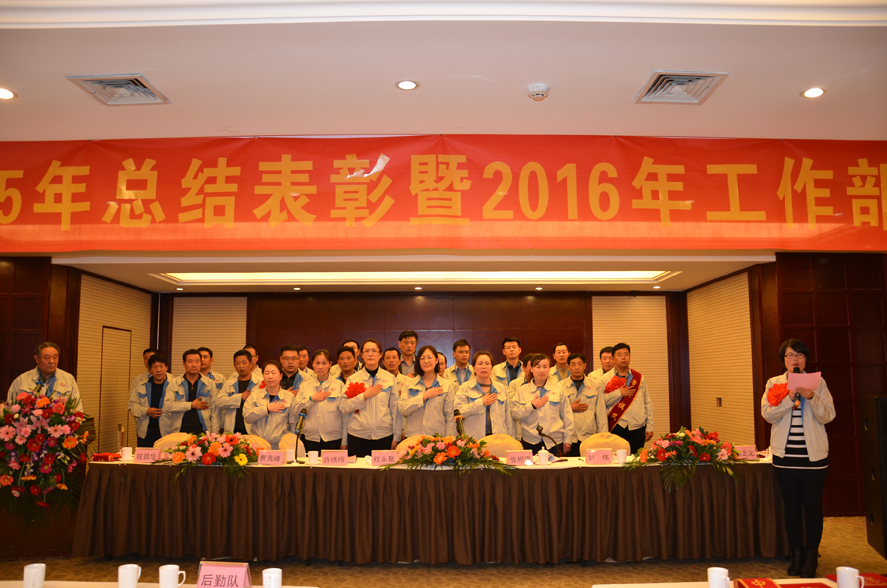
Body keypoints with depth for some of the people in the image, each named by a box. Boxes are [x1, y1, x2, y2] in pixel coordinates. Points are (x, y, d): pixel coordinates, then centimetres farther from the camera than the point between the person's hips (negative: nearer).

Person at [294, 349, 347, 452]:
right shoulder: (305, 386, 10)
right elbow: (296, 412, 6)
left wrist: (344, 441, 1)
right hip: (310, 439, 2)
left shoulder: (339, 385, 3)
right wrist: (311, 399, -7)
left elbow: (345, 414, 3)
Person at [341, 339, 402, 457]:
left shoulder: (390, 378, 4)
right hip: (357, 435, 0)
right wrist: (364, 396, -11)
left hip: (383, 435, 0)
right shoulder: (353, 379, 5)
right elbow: (344, 408, 0)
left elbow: (396, 409, 5)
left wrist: (396, 436, 3)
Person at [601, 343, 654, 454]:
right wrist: (619, 393, -11)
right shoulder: (605, 380, 3)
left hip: (638, 429, 3)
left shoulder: (639, 378, 12)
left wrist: (649, 427, 8)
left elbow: (648, 403, 13)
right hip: (617, 428, -2)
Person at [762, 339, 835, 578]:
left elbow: (828, 416, -4)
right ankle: (797, 555, 19)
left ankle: (811, 557, 14)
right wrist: (790, 397, -19)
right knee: (791, 506, 8)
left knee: (813, 506, 2)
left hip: (813, 455, -1)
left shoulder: (818, 383, 4)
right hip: (785, 455, 1)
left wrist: (811, 397, -20)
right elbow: (767, 414, -7)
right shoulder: (774, 383, 5)